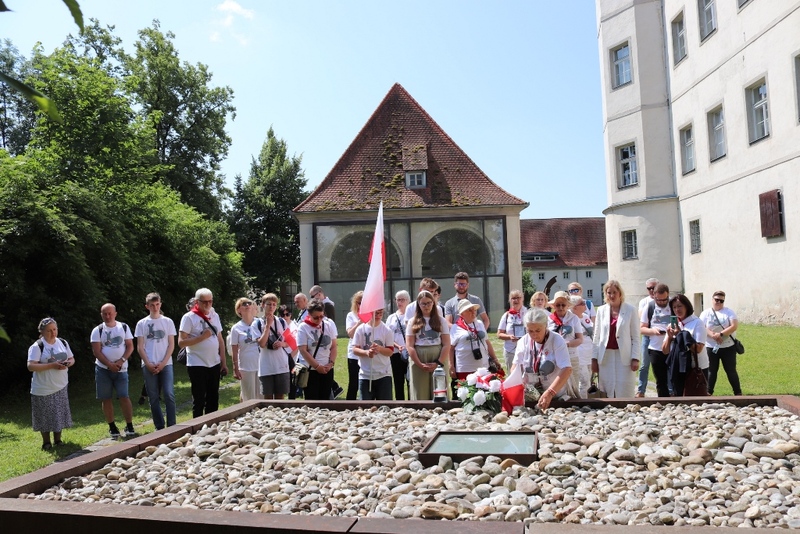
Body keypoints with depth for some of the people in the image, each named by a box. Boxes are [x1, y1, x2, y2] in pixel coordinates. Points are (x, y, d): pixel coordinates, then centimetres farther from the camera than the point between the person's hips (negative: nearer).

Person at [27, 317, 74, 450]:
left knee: (59, 414, 10)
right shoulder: (37, 346, -14)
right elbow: (31, 366, -21)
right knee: (44, 416, 6)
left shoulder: (63, 343, 4)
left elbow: (72, 359, 12)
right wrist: (52, 365, -29)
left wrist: (68, 363, -11)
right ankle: (46, 442, 21)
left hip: (60, 386, 5)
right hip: (43, 389, -4)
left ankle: (57, 440, 25)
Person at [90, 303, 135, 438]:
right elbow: (96, 351, -4)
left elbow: (130, 347, 1)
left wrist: (121, 361, -14)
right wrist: (110, 364, -14)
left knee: (124, 397, -7)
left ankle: (129, 426, 0)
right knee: (106, 399, 4)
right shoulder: (97, 330, 1)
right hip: (103, 369, 1)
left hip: (121, 369, 0)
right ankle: (112, 427, 16)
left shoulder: (124, 327, 4)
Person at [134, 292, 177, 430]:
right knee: (153, 398, 4)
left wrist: (163, 363, -7)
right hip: (149, 366, 1)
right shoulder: (142, 323, 7)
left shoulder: (168, 322, 6)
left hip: (166, 364, -1)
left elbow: (171, 345, 4)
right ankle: (159, 427, 12)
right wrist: (148, 364, -7)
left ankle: (172, 426, -4)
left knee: (169, 395, -10)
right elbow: (140, 347, 5)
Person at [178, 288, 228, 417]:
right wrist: (202, 337, -19)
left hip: (214, 364, 5)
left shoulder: (215, 316, 9)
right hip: (197, 365, -5)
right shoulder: (189, 317, -8)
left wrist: (224, 362, 9)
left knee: (213, 399, 12)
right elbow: (181, 342, -12)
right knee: (199, 400, 3)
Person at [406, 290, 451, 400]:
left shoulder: (441, 321, 9)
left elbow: (447, 344, 1)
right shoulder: (412, 322, 8)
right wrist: (420, 364, -10)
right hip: (418, 362, 0)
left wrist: (438, 363, -11)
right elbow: (409, 346, 1)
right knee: (420, 395, -2)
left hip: (439, 360, 0)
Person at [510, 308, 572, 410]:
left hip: (555, 397, -2)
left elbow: (567, 370, -20)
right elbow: (516, 366, 0)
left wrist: (549, 393, -29)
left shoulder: (557, 341, -11)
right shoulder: (523, 342, 0)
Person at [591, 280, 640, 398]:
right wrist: (594, 359, 6)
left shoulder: (630, 310, 0)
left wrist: (635, 358, -7)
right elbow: (596, 337, 10)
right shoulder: (601, 310, 7)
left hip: (624, 357, -2)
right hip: (605, 357, 2)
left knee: (624, 393, -1)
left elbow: (635, 337, 0)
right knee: (606, 394, 3)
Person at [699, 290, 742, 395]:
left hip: (728, 347, 0)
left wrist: (721, 334, -20)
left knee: (731, 370, 5)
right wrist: (713, 335, -23)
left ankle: (738, 392, 13)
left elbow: (734, 326, -11)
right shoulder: (706, 313, 3)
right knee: (712, 371, 7)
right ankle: (709, 392, 13)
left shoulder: (729, 312, 2)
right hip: (711, 347, 0)